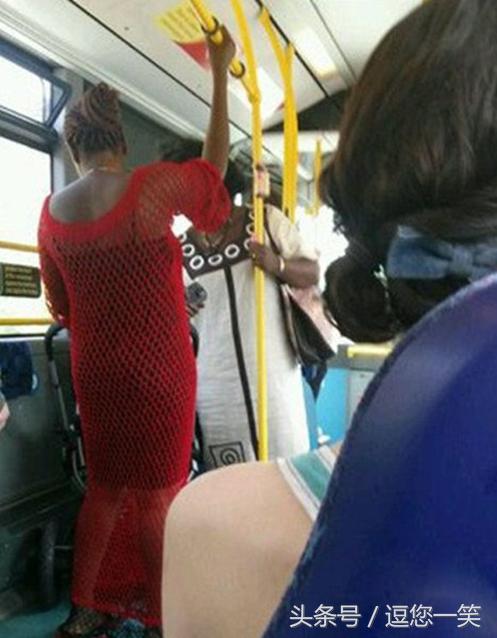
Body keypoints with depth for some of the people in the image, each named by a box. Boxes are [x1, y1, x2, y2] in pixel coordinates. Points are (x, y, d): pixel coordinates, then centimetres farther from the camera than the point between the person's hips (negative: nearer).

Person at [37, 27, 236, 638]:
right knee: (156, 494, 11)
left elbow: (61, 307, 9)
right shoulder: (150, 188, -15)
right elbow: (213, 163, 3)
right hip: (158, 369, -5)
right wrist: (219, 73, 12)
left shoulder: (51, 211, 1)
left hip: (94, 371, 5)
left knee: (105, 487, 21)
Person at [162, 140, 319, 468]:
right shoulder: (178, 250, 4)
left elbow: (312, 272, 5)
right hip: (214, 384, 1)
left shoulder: (266, 220, 2)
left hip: (272, 374, 0)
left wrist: (278, 264, -14)